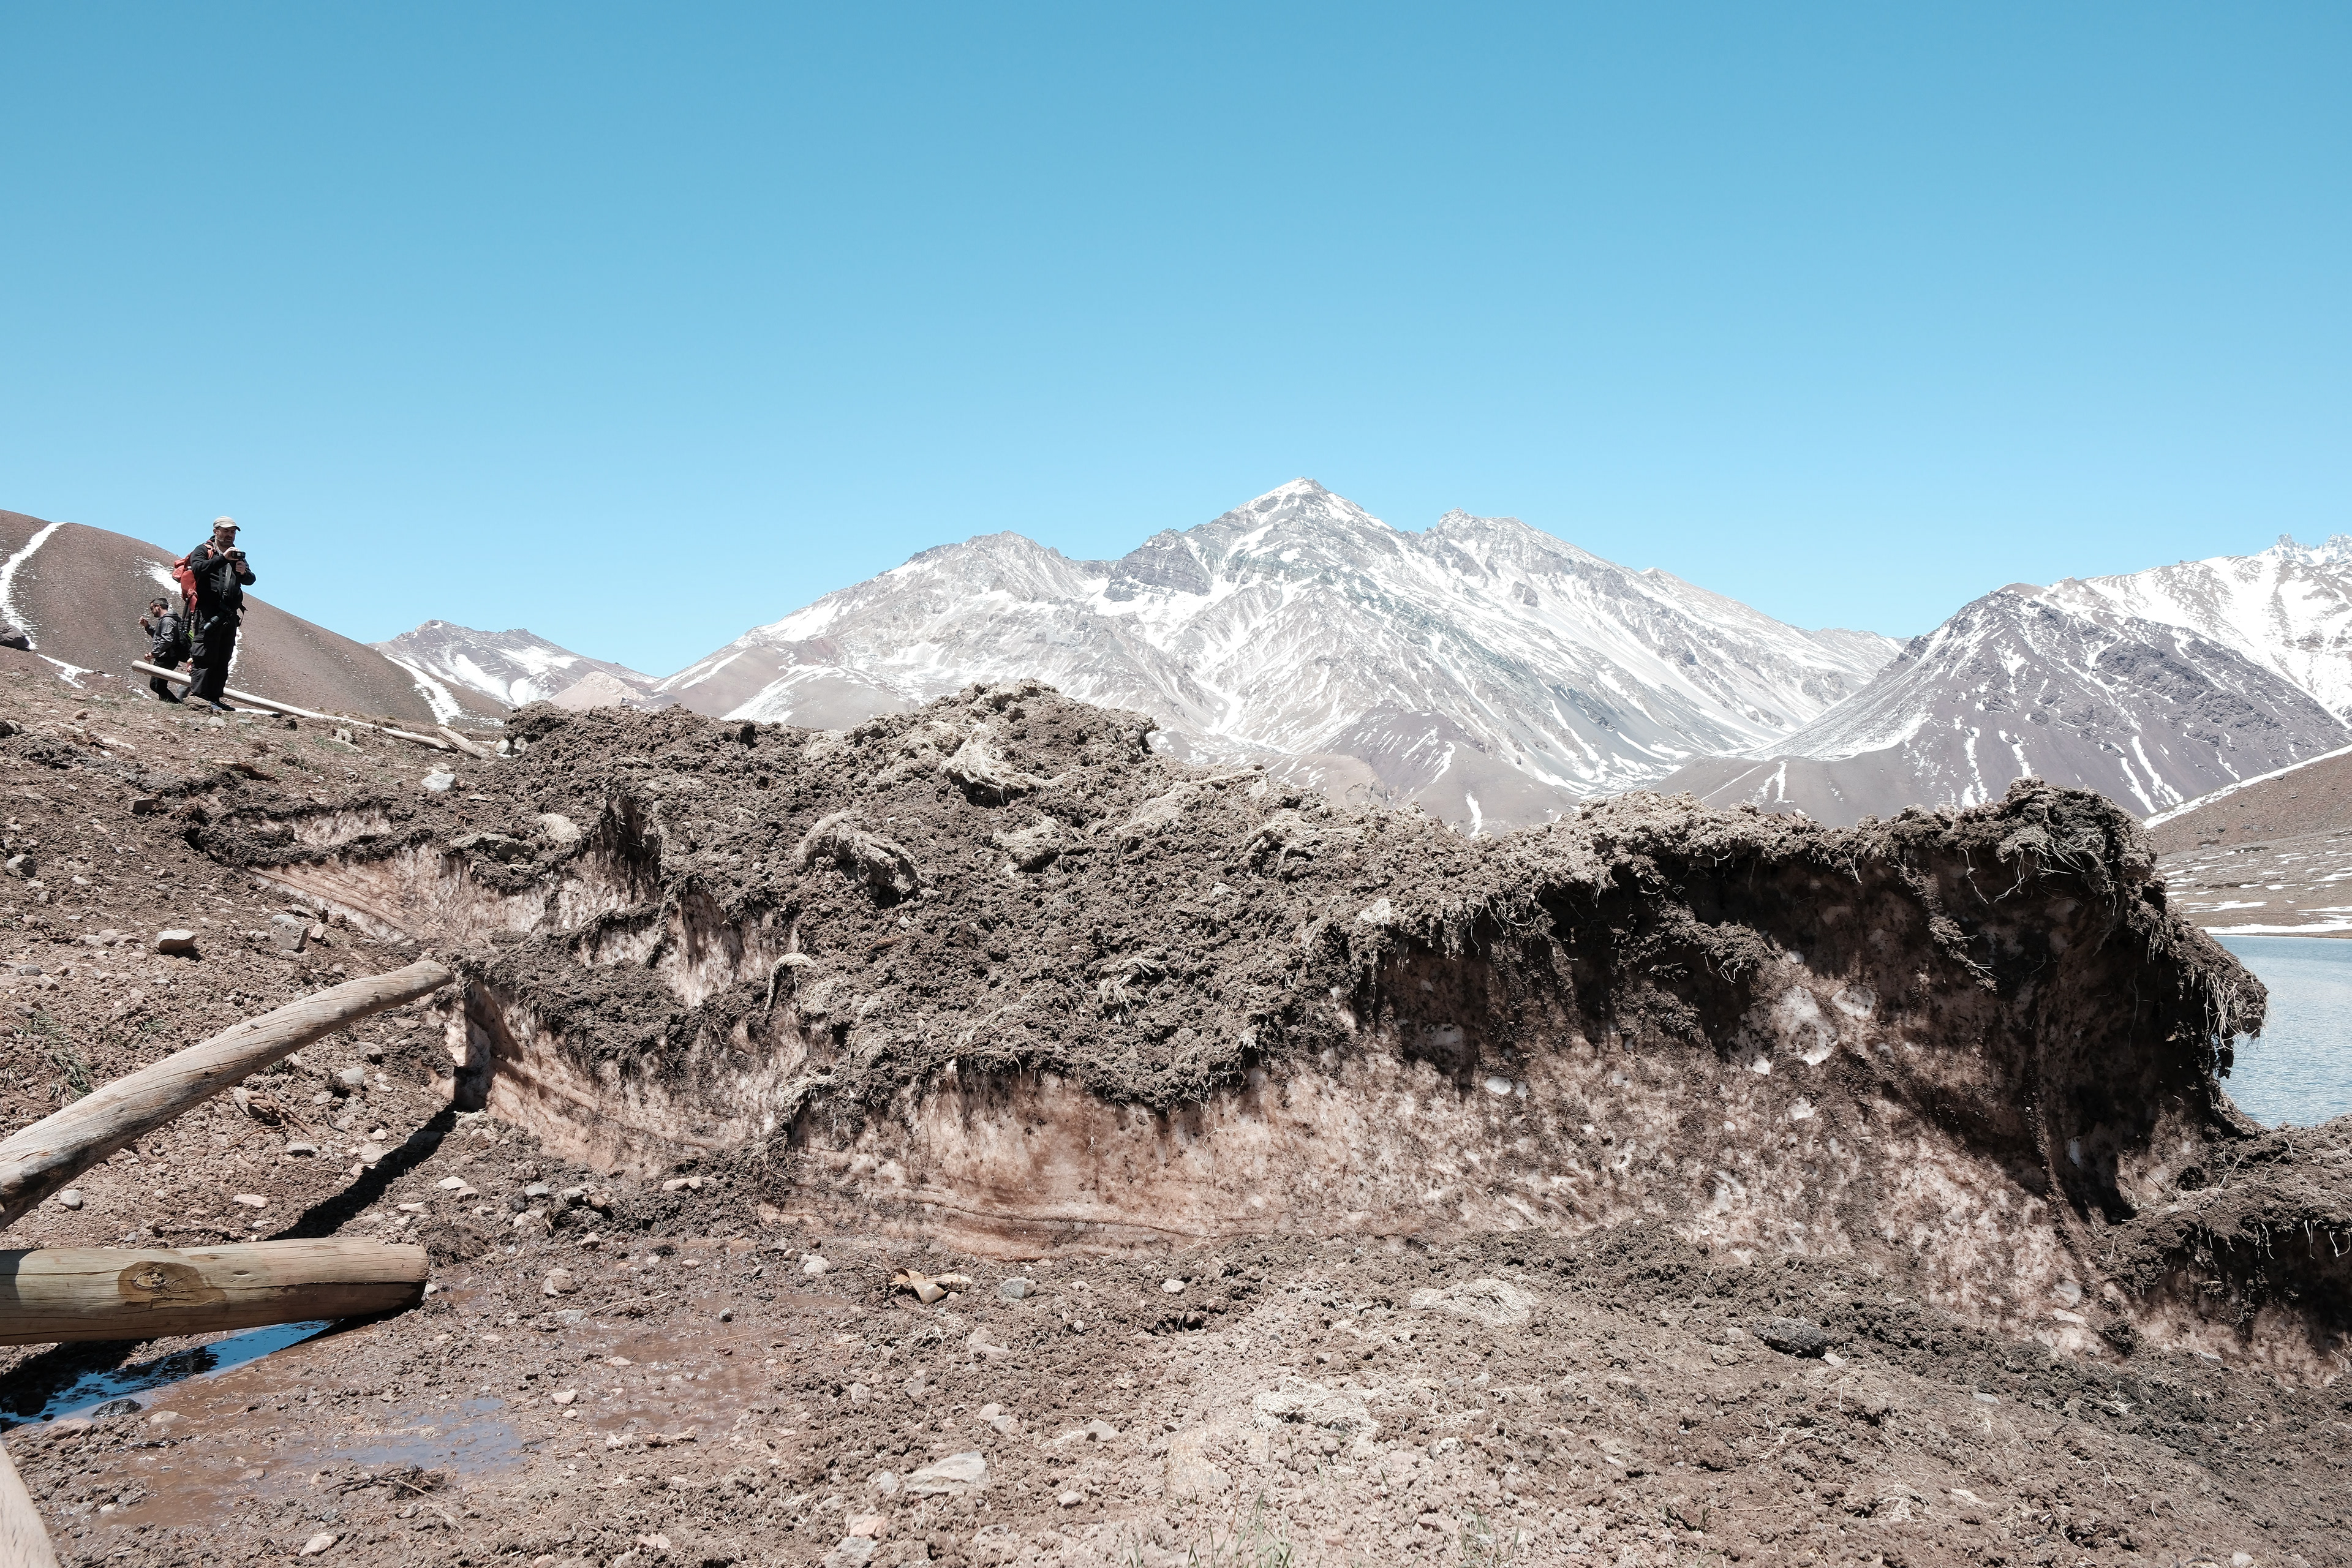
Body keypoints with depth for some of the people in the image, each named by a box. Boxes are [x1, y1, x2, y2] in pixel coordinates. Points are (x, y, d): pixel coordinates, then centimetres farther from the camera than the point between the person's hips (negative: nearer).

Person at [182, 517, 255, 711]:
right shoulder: (203, 551, 6)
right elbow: (198, 568, -16)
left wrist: (244, 572, -10)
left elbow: (250, 580, 12)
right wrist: (223, 558, -23)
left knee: (223, 659, 4)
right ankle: (197, 694, -19)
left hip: (230, 615, 7)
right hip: (208, 613, -7)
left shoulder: (238, 556, 24)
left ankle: (214, 698, 6)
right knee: (205, 655, -14)